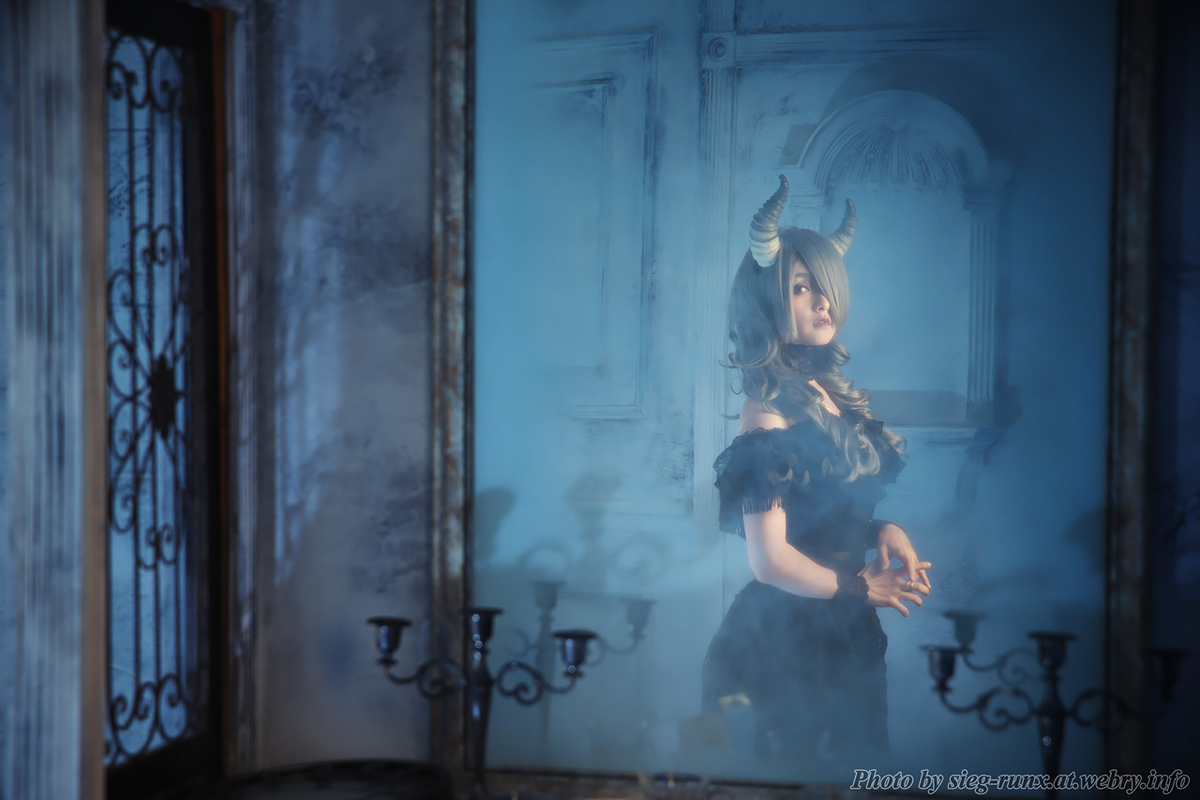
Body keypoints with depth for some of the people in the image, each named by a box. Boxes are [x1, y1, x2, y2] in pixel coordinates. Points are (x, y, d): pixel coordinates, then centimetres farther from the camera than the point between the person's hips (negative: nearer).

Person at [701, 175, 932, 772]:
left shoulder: (830, 392, 5)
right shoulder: (770, 410, -18)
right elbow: (770, 560, -21)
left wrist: (883, 529, -1)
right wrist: (861, 586, -7)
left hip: (847, 633, 8)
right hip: (792, 638, -8)